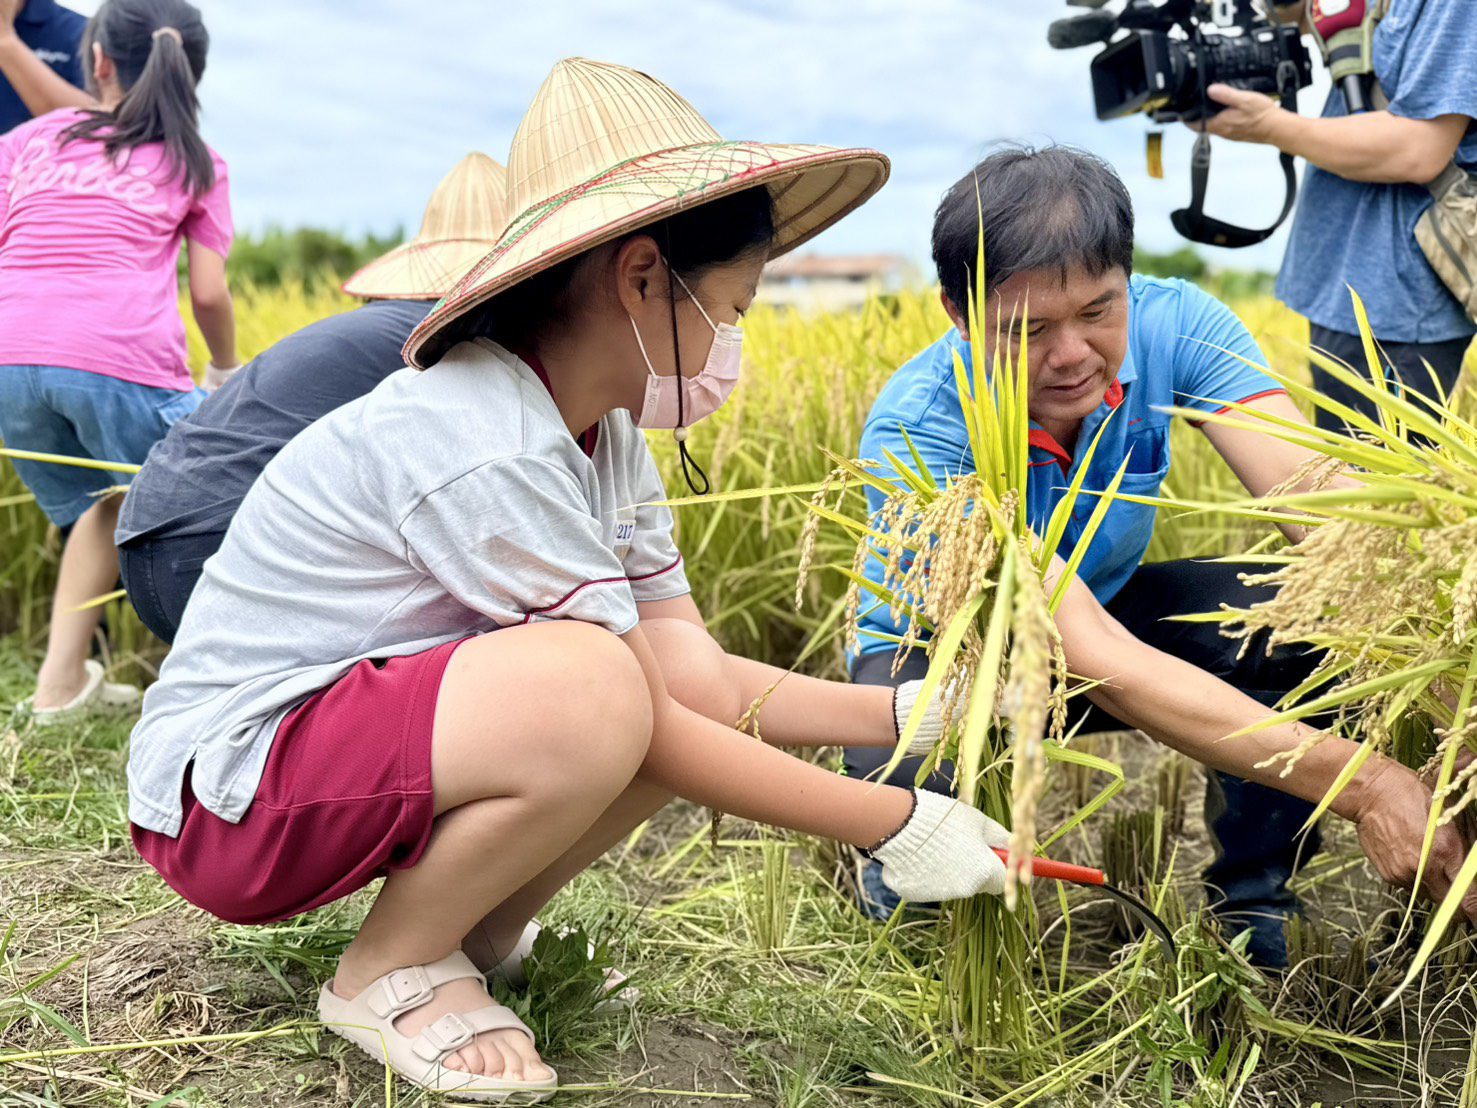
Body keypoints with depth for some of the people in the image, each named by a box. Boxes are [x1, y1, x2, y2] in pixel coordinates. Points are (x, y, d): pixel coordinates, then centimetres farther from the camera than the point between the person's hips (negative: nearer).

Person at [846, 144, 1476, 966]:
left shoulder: (1174, 324, -21)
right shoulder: (918, 438, -35)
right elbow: (1101, 664, -43)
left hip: (1107, 606, 4)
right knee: (909, 780, -38)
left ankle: (1251, 912, -3)